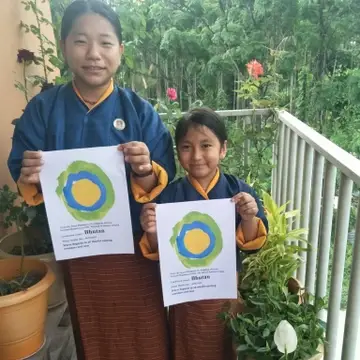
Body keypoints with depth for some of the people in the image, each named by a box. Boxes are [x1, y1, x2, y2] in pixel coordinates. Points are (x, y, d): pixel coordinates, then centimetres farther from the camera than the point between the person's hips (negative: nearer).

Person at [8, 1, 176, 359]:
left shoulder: (139, 110, -8)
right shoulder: (42, 108, -5)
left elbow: (163, 184, -8)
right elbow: (23, 183, -1)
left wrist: (145, 170, -28)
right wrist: (30, 178, -23)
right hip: (77, 252, 1)